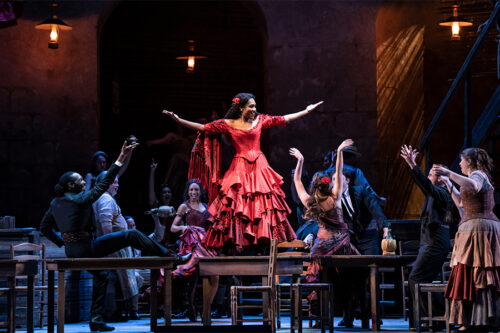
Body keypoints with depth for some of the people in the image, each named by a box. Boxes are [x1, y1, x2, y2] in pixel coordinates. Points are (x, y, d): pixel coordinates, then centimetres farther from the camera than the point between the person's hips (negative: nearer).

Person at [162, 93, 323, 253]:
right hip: (240, 168, -2)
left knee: (263, 206, -4)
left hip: (259, 167, 2)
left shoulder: (260, 120, 9)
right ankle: (232, 246, -6)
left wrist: (307, 110, 14)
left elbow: (284, 119, 14)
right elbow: (203, 127, 3)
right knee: (236, 206, -8)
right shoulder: (228, 124, 3)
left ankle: (263, 245, -2)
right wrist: (179, 120, -2)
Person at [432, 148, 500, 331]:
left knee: (474, 274, -12)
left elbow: (473, 186, -32)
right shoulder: (479, 177, 25)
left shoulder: (478, 175, -5)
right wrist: (448, 182, 34)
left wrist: (449, 173, -33)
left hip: (476, 227, -10)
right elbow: (461, 202, 33)